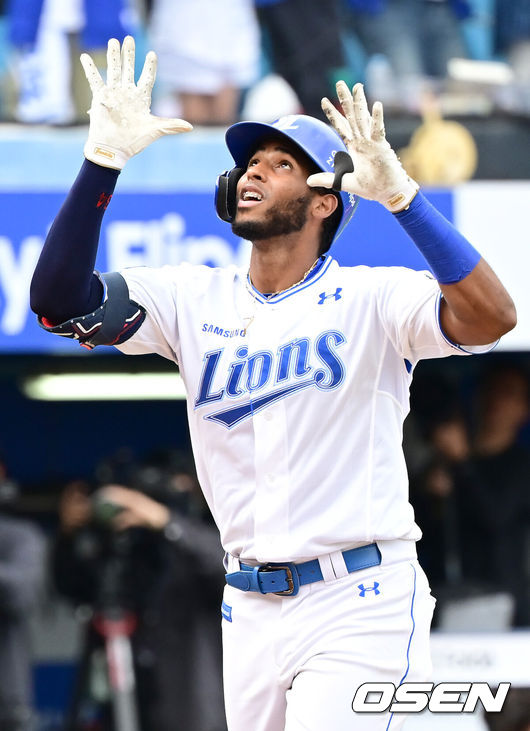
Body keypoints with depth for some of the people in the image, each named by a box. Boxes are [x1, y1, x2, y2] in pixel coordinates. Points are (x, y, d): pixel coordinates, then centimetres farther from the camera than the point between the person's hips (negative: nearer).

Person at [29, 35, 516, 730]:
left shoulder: (370, 298, -6)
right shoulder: (197, 300, 8)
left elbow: (492, 319, -24)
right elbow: (60, 301, -4)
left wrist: (399, 193, -32)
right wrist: (103, 161, -14)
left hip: (358, 602, -5)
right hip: (251, 612, 5)